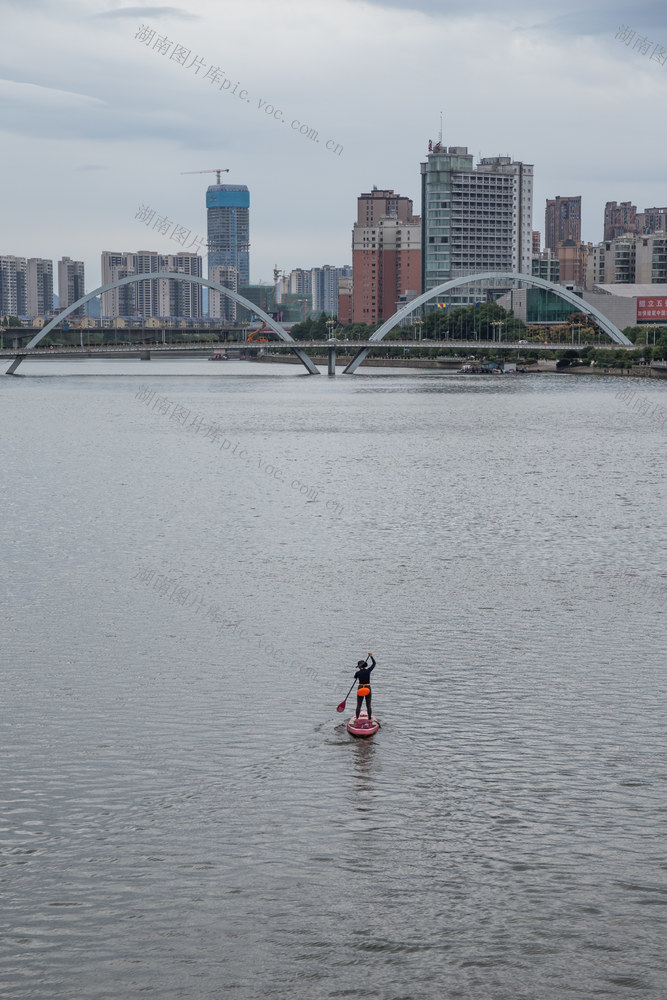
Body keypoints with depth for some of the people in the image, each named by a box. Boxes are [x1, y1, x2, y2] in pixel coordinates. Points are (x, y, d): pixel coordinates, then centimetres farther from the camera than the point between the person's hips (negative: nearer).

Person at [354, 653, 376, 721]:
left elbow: (355, 678, 16)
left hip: (360, 689, -1)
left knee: (358, 705, 6)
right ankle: (369, 719, 9)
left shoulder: (358, 673, -9)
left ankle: (357, 719, 4)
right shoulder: (368, 670, -9)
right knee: (368, 705, 8)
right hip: (368, 689, 1)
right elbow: (374, 663, 7)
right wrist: (371, 656, 18)